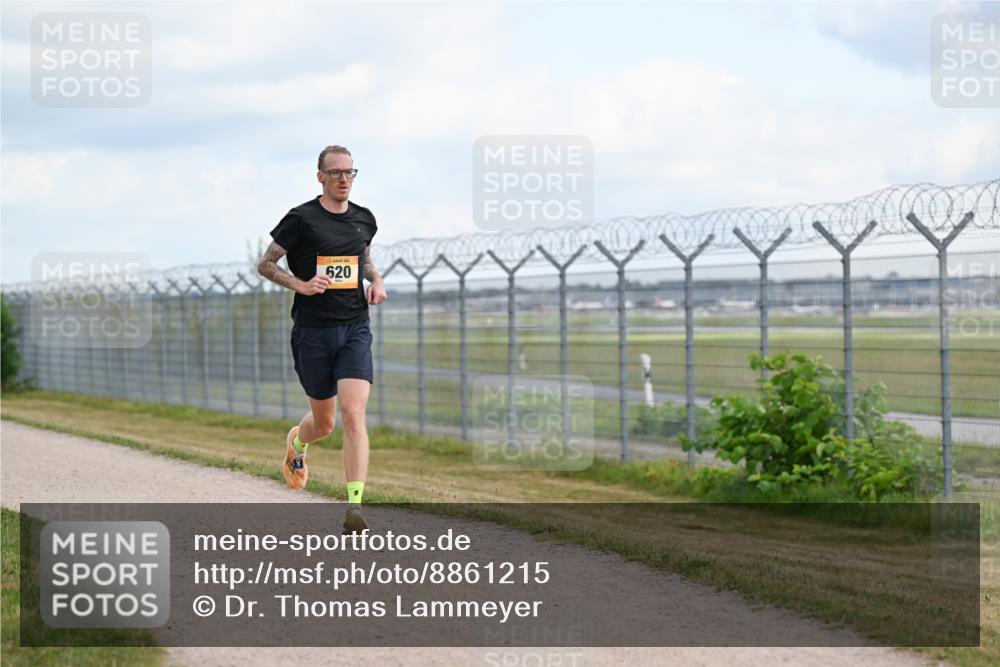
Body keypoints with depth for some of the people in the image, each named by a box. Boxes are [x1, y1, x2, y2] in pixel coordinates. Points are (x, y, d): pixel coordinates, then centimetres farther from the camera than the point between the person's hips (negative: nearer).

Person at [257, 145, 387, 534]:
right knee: (324, 422, 10)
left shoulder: (364, 219, 8)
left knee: (353, 415, -15)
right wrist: (300, 284, -16)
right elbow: (265, 265, 0)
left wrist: (376, 280, 8)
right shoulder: (301, 219, -6)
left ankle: (354, 507, -18)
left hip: (355, 330, 2)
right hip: (312, 331, -2)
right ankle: (297, 443, 48)